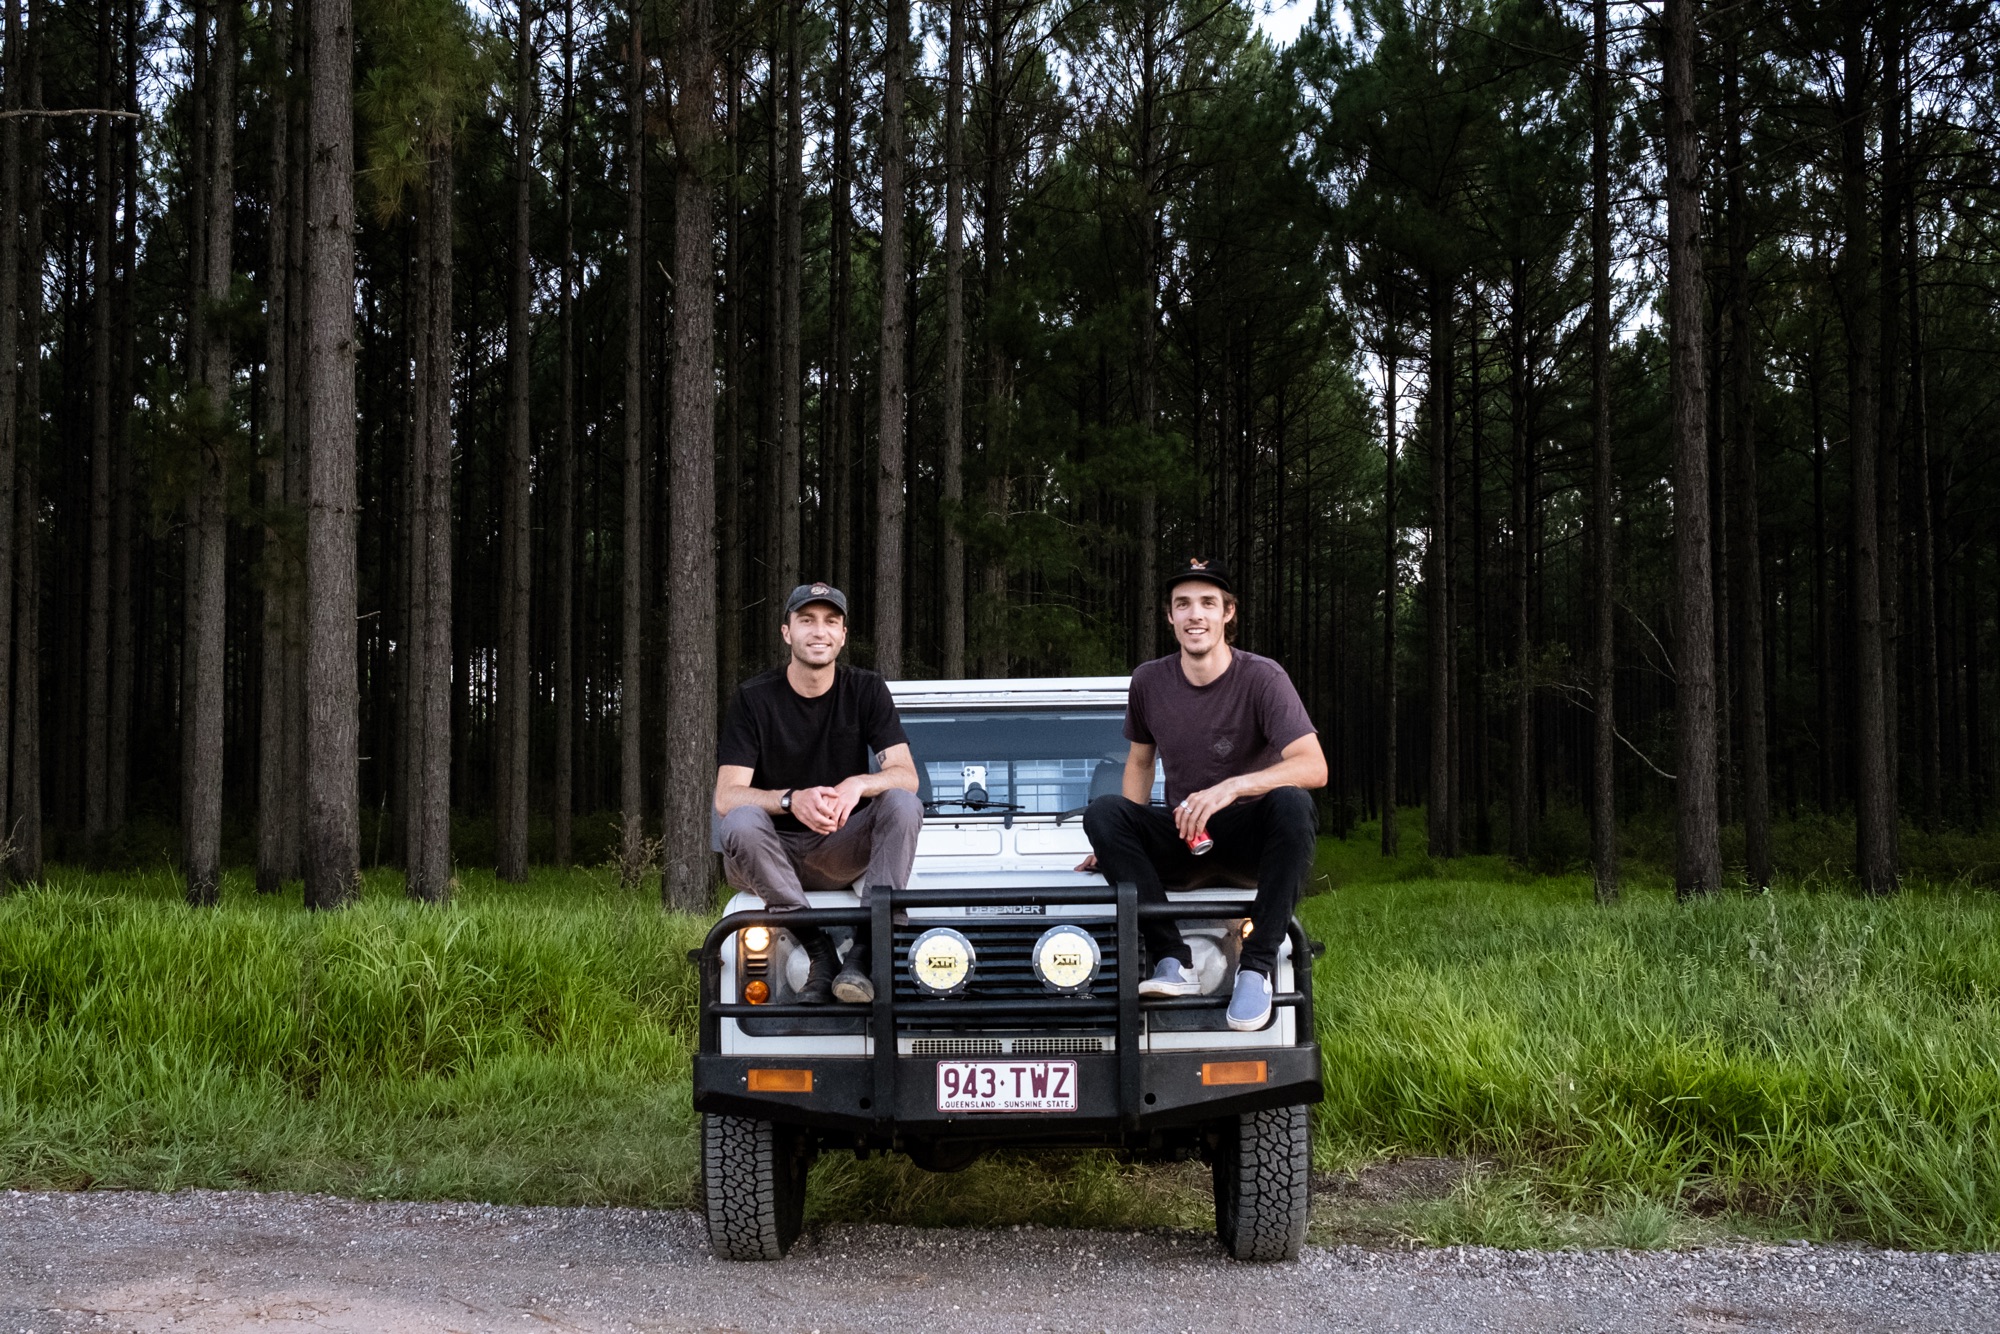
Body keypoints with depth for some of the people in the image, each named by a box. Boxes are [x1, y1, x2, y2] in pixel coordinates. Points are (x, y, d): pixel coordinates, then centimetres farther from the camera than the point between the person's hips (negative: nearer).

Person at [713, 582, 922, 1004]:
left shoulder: (867, 691, 0)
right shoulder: (755, 698, -6)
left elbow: (906, 775, -8)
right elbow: (726, 797, -14)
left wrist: (858, 784, -31)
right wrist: (792, 799, -34)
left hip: (842, 852, 2)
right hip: (775, 855, -1)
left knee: (903, 804, -26)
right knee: (741, 822, -34)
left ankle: (863, 951, -32)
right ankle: (820, 953, -27)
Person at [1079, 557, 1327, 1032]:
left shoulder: (1262, 678, -13)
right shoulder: (1149, 681, 1)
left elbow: (1313, 767, -25)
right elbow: (1139, 762, 17)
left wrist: (1231, 788, -38)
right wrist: (1119, 840, 3)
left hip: (1250, 839, -3)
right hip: (1182, 841, 3)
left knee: (1291, 803, -36)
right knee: (1102, 811, -23)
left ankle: (1256, 968, -32)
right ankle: (1173, 963, -31)